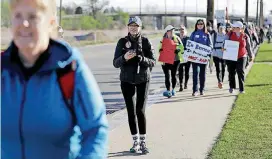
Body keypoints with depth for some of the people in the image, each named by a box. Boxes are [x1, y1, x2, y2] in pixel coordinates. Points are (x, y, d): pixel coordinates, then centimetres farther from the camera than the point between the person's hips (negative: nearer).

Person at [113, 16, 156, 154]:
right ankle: (135, 142, 15)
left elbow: (153, 62, -6)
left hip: (143, 79, -1)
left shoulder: (146, 42, -3)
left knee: (140, 111, -7)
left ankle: (143, 142, 3)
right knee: (131, 111, 4)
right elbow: (115, 63, -4)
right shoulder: (122, 42, 0)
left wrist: (141, 58, -25)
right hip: (127, 80, 2)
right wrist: (124, 57, -24)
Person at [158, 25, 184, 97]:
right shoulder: (163, 40, 2)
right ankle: (168, 90, -5)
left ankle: (173, 89, 26)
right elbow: (160, 49, 4)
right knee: (167, 76, -7)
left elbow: (181, 47, 3)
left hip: (175, 60, 1)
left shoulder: (177, 38, 4)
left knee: (174, 75, 10)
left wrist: (178, 50, -15)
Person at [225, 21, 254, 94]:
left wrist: (251, 56, 15)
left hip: (241, 57, -1)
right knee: (231, 72, 7)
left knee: (241, 72, -5)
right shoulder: (230, 35, 1)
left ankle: (241, 89, 3)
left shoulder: (245, 36, 0)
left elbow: (248, 47, 10)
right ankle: (232, 87, 25)